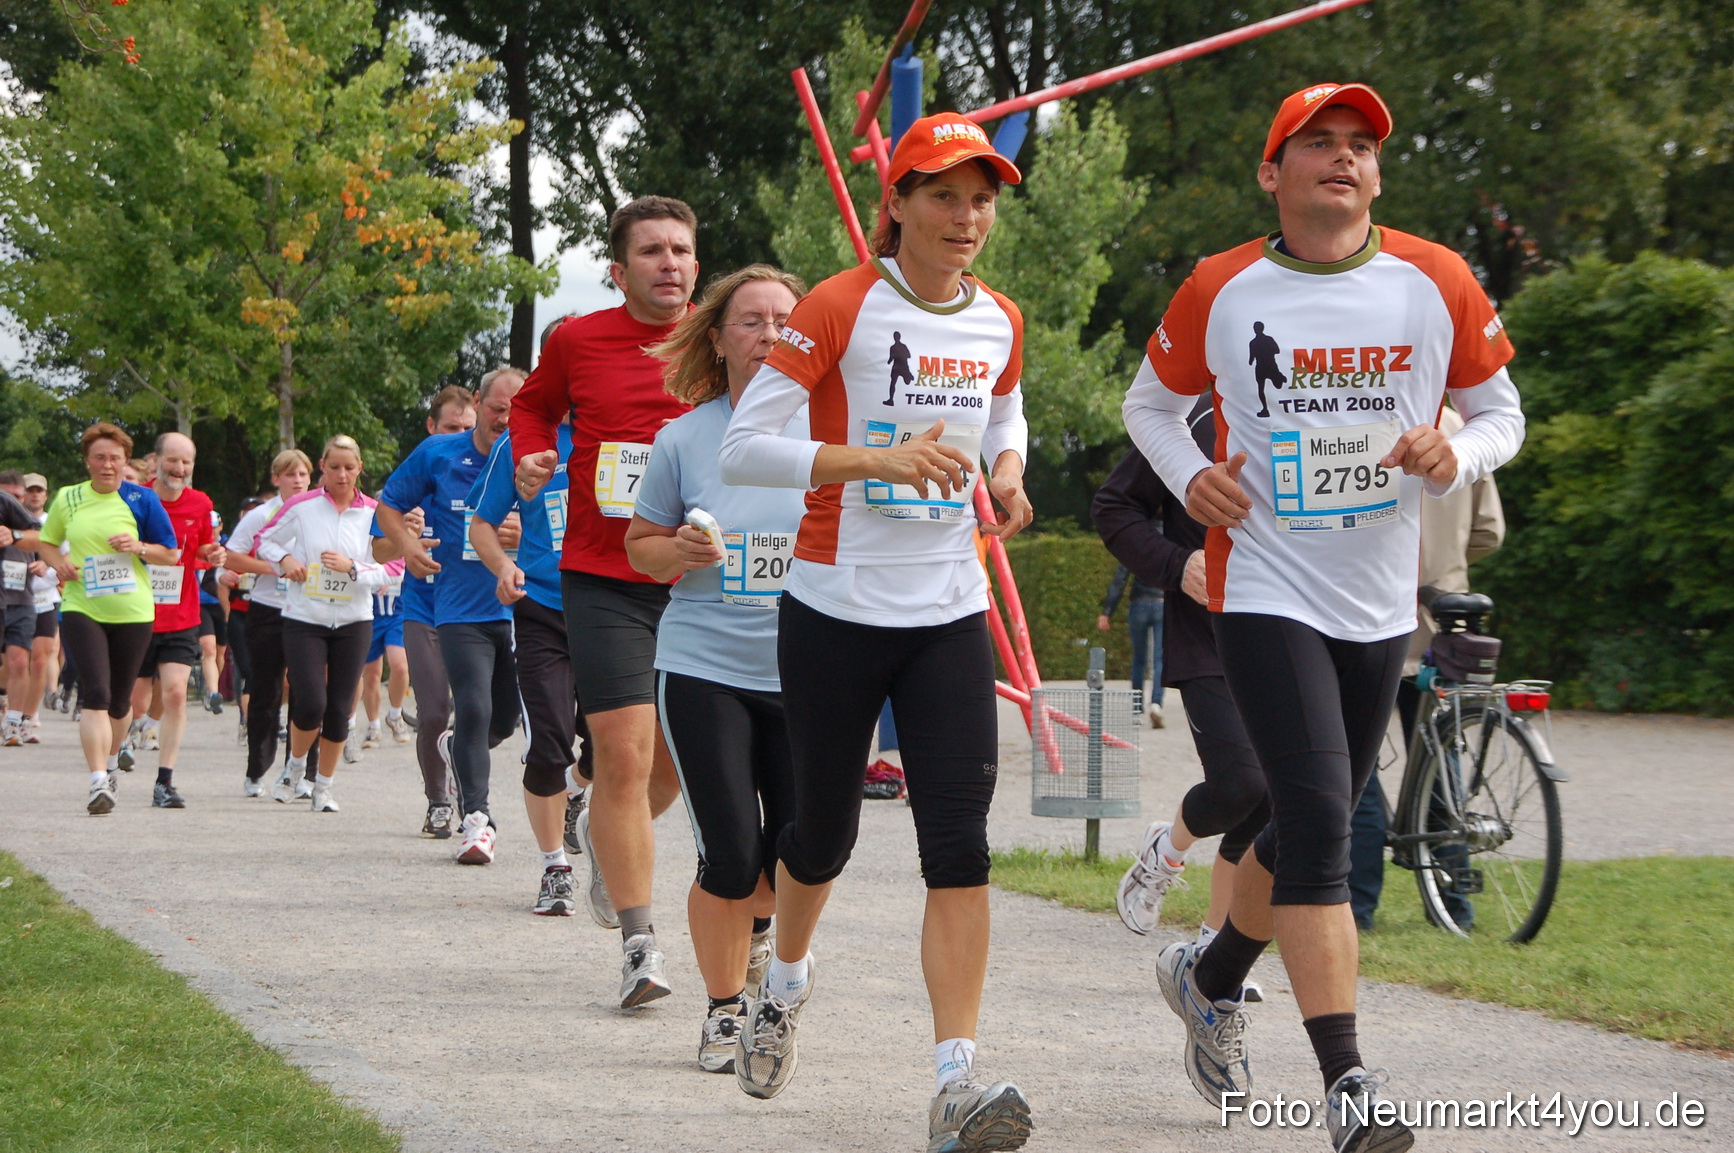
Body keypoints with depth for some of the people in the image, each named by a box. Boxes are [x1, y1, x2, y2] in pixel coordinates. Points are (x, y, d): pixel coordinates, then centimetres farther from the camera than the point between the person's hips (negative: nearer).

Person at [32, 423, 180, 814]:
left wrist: (139, 548, -14)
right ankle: (99, 784, -21)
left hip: (133, 611, 0)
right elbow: (45, 542, 19)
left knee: (119, 700, 12)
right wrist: (58, 562, -2)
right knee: (95, 696, -15)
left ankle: (110, 762, 39)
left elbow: (172, 554, 4)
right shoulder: (67, 499, 6)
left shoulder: (142, 500, 1)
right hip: (82, 609, 0)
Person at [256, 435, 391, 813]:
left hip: (354, 622, 2)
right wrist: (283, 559, -9)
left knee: (339, 709, 3)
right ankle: (295, 766, 17)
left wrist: (352, 568, -18)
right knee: (310, 704, -13)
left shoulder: (374, 513, 0)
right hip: (304, 621, -2)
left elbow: (388, 571, -2)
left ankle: (324, 785, 19)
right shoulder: (301, 507, -2)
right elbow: (265, 540, 11)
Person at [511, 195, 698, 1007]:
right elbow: (535, 405, 20)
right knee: (624, 756, -10)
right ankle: (639, 944, -3)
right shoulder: (578, 341, 0)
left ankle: (604, 834, 47)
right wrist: (531, 455, -1)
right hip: (602, 580, -2)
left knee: (675, 759, 13)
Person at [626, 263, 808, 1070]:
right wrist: (681, 553, -11)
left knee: (796, 860, 3)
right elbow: (640, 545, 10)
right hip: (704, 670, -1)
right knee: (730, 858, -8)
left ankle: (757, 923, 40)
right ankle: (724, 1011, 14)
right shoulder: (684, 439, 0)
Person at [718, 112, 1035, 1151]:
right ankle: (788, 978, 44)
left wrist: (1008, 475, 3)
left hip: (950, 612, 3)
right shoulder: (840, 309, -10)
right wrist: (879, 459, -25)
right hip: (836, 607, -3)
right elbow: (742, 447, -14)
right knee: (825, 828, 12)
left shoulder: (1000, 324, 6)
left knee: (960, 840, -11)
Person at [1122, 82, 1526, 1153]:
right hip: (1265, 590, -4)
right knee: (1319, 821, -16)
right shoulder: (1221, 290, -2)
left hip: (1379, 605, 4)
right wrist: (1191, 474, -7)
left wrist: (1457, 454, -12)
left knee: (1316, 824, 15)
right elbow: (1152, 400, 13)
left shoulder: (1438, 283, 0)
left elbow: (1500, 409, 10)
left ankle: (1212, 976, 43)